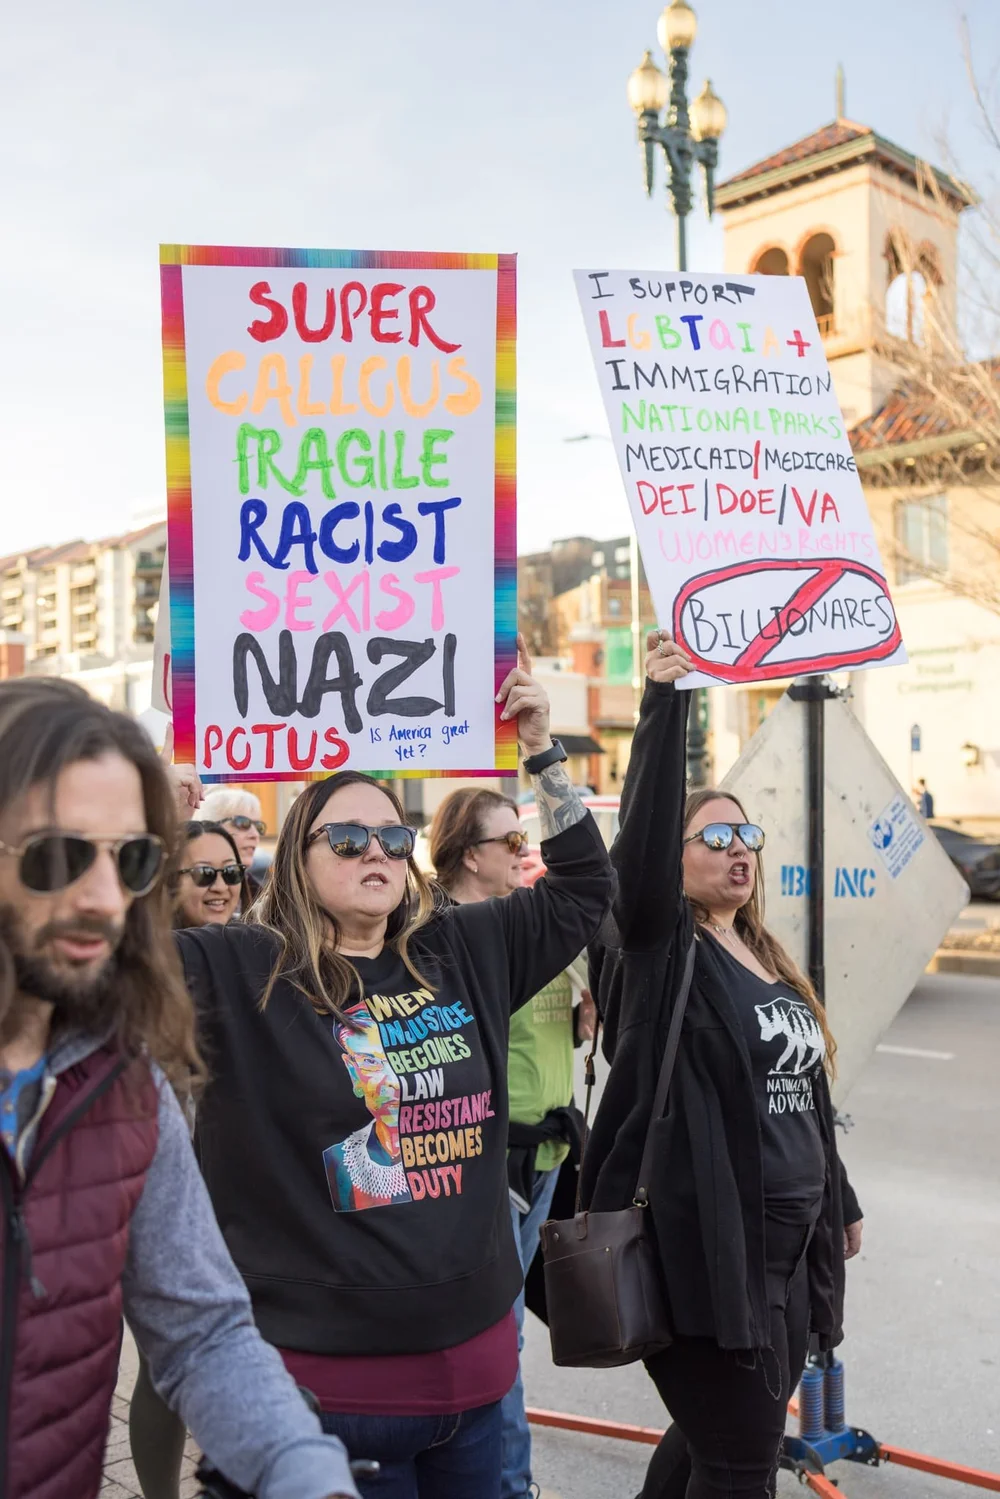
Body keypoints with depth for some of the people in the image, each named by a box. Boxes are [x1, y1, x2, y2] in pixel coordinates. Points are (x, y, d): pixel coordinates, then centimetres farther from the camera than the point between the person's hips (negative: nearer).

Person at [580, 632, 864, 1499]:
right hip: (710, 1244, -8)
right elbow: (640, 849, -30)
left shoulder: (771, 963, 13)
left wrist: (839, 1199, 26)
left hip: (790, 1239, 8)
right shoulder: (659, 948, -10)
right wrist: (664, 704, -34)